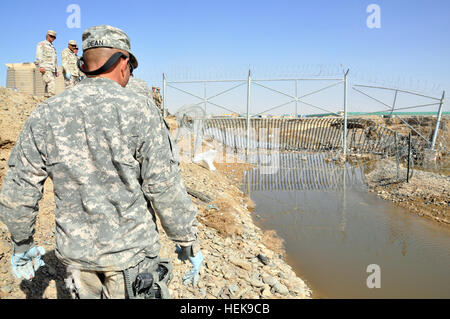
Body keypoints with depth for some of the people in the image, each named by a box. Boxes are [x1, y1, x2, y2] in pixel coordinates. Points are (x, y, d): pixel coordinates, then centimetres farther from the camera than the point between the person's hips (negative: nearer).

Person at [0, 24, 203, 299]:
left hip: (76, 252, 4)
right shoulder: (139, 110, -14)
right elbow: (166, 189, -15)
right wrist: (189, 244, -3)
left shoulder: (45, 115, -2)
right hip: (131, 250, -4)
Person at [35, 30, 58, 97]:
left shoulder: (52, 47, 29)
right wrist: (40, 66, -18)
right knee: (51, 86, -22)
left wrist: (56, 70, 20)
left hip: (52, 70, 7)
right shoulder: (41, 44, 7)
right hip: (46, 69, -7)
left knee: (48, 88, 3)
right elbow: (39, 56, -5)